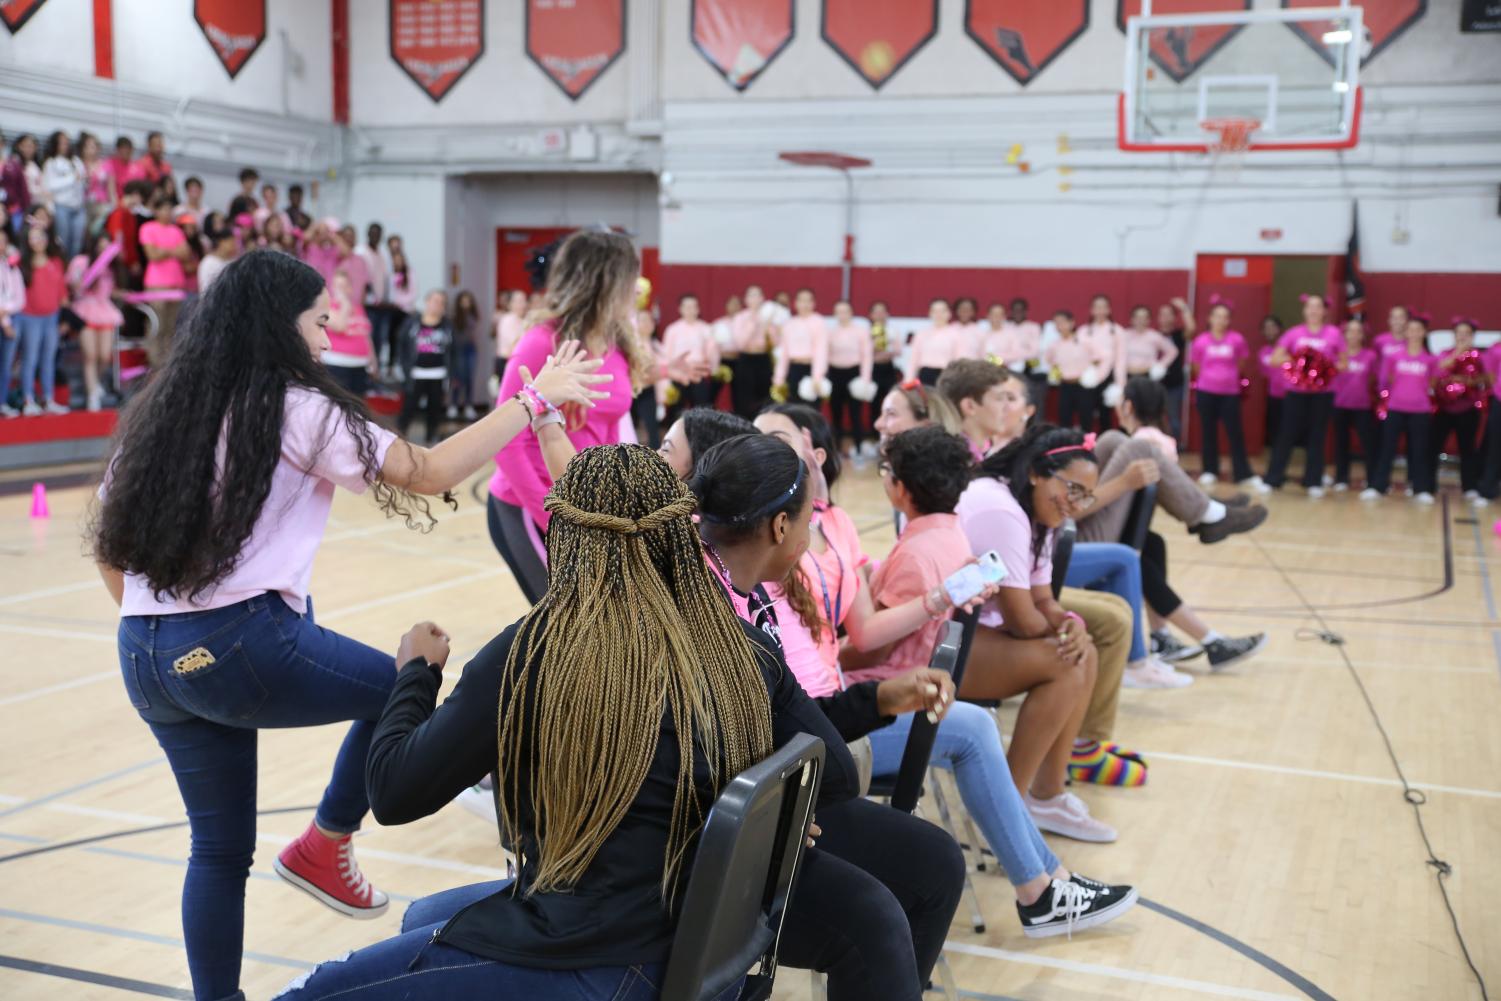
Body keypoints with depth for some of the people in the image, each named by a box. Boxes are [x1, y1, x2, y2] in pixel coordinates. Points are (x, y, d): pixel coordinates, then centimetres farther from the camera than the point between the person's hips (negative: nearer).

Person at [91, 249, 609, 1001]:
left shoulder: (159, 411, 14)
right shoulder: (296, 409, -6)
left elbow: (110, 549, 16)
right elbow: (430, 472, -9)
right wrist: (535, 398, -2)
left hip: (145, 658, 7)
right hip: (242, 644, -7)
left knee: (220, 846, 17)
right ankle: (322, 847, 18)